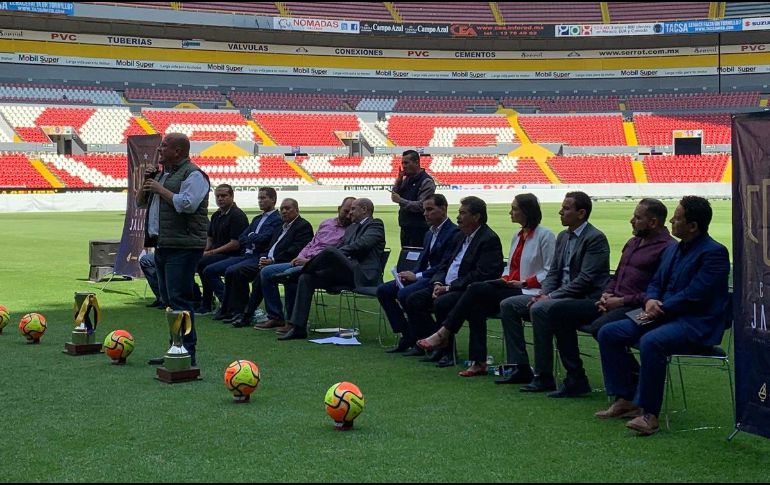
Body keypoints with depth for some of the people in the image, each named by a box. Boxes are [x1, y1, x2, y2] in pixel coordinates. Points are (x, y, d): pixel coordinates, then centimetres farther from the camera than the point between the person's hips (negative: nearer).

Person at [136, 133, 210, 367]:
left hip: (182, 247, -10)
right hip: (162, 245, 10)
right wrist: (146, 184, 8)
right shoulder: (163, 174, 22)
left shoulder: (193, 175, -9)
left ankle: (187, 353, -12)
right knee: (168, 299, 12)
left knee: (179, 299, -13)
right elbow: (140, 202, 27)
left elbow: (187, 204, -24)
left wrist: (160, 189, -14)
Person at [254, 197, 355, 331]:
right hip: (302, 262, 8)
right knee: (266, 272, -1)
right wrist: (300, 257, 3)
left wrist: (309, 261, -17)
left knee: (289, 274, -34)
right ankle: (275, 317, 0)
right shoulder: (326, 223, 19)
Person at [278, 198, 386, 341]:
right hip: (344, 274, 8)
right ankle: (298, 327, -14)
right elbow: (339, 247, 20)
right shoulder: (351, 227, 29)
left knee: (330, 252, -30)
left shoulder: (375, 225, 3)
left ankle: (302, 270, -2)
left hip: (363, 275, -8)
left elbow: (360, 245, -13)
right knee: (306, 279, -10)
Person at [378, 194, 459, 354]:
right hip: (424, 277, 10)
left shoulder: (453, 232, -12)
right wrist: (412, 275, -5)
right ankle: (407, 336, 0)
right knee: (383, 290, -2)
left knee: (404, 294, -30)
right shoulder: (430, 233, 19)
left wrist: (417, 276, -19)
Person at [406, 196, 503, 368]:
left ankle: (447, 349, -17)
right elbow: (445, 264, 20)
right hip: (446, 287, 9)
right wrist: (438, 283, -1)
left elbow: (481, 275, -20)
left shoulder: (489, 239, -12)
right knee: (413, 300, -2)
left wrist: (449, 287, -18)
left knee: (442, 303, -33)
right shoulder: (460, 237, 17)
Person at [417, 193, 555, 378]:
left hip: (529, 292, -8)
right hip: (510, 288, 8)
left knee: (477, 290, -22)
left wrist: (524, 283, -15)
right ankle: (479, 362, -21)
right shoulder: (518, 236, 20)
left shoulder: (545, 235, -5)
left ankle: (444, 333, -14)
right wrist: (504, 280, 5)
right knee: (476, 305, -21)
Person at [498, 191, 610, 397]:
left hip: (587, 300, -9)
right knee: (508, 305, 3)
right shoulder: (562, 237, 15)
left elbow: (585, 279, -19)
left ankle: (543, 377, -24)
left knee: (540, 309, -34)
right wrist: (543, 294, -5)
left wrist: (550, 297, -21)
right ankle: (519, 366, 5)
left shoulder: (595, 239, -12)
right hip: (562, 297, 9)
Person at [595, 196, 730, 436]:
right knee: (608, 333, -3)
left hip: (697, 324, -9)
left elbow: (694, 296, -19)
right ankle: (626, 399, 2)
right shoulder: (673, 250, 17)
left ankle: (649, 413, -27)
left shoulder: (714, 252, -11)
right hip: (664, 317, 9)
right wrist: (650, 301, -4)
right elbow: (655, 283, 19)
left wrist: (660, 309, -16)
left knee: (651, 342, -37)